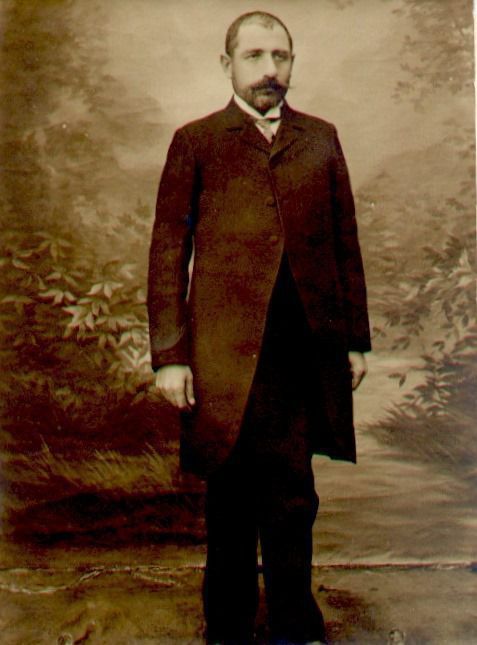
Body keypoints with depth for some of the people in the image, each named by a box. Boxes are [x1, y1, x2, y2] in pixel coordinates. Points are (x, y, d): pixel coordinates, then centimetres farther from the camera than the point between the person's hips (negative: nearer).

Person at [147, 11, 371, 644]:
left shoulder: (321, 138, 14)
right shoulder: (195, 141, 6)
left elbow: (346, 242, 13)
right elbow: (168, 251, 2)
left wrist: (355, 339, 9)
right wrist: (170, 354, -4)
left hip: (308, 348, 2)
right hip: (226, 353, -2)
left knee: (292, 500, 8)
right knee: (232, 502, 9)